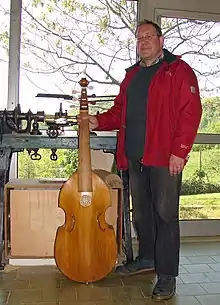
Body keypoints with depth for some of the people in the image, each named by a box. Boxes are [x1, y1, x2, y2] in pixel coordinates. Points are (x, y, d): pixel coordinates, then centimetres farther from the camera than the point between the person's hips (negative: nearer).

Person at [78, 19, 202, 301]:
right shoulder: (132, 75, 19)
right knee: (141, 212, 17)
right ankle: (147, 258, 35)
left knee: (165, 215, -1)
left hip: (165, 158, -7)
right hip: (134, 157, 7)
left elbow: (190, 112, -11)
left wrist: (179, 151, -18)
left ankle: (167, 275, 11)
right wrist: (98, 122, 4)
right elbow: (119, 111, 22)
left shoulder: (178, 71, -3)